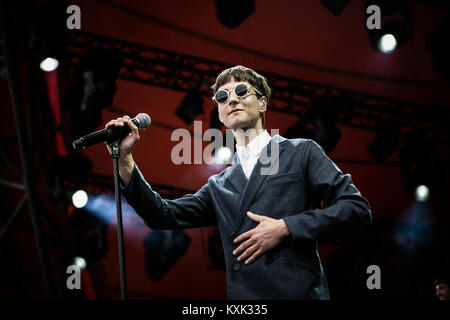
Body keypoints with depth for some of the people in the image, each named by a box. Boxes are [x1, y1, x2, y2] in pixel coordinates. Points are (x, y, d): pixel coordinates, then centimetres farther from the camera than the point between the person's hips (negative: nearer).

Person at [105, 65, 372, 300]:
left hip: (298, 292, -3)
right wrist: (124, 160, -1)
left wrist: (286, 227, -10)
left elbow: (358, 208, -2)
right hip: (242, 295, 4)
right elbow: (163, 215, 9)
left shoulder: (302, 153, 6)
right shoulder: (219, 186, 18)